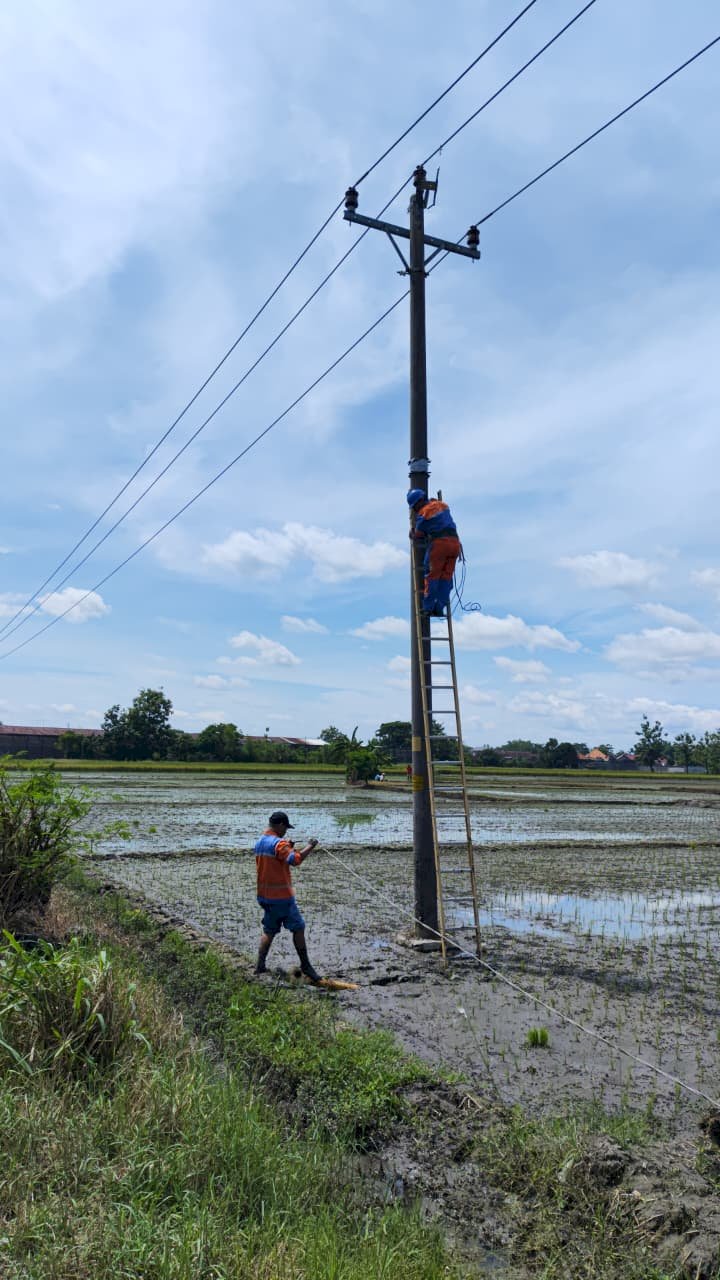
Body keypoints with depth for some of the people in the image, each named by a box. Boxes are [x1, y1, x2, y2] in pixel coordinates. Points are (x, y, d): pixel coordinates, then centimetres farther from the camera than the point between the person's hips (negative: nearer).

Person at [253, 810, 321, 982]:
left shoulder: (259, 843, 10)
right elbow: (295, 860, -31)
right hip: (281, 896, -8)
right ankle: (305, 966, 8)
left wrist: (288, 848, 14)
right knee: (298, 928, 2)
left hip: (265, 895, 8)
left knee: (269, 931, 16)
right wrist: (310, 846, -18)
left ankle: (260, 966, 12)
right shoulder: (279, 843, -18)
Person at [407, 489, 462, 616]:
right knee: (446, 577, 6)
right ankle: (440, 608, 4)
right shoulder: (442, 504, 19)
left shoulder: (423, 513, 0)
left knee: (432, 576, 1)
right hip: (455, 541, 6)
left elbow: (418, 534, 11)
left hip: (439, 543, -6)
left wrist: (412, 534, 32)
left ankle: (428, 607, -1)